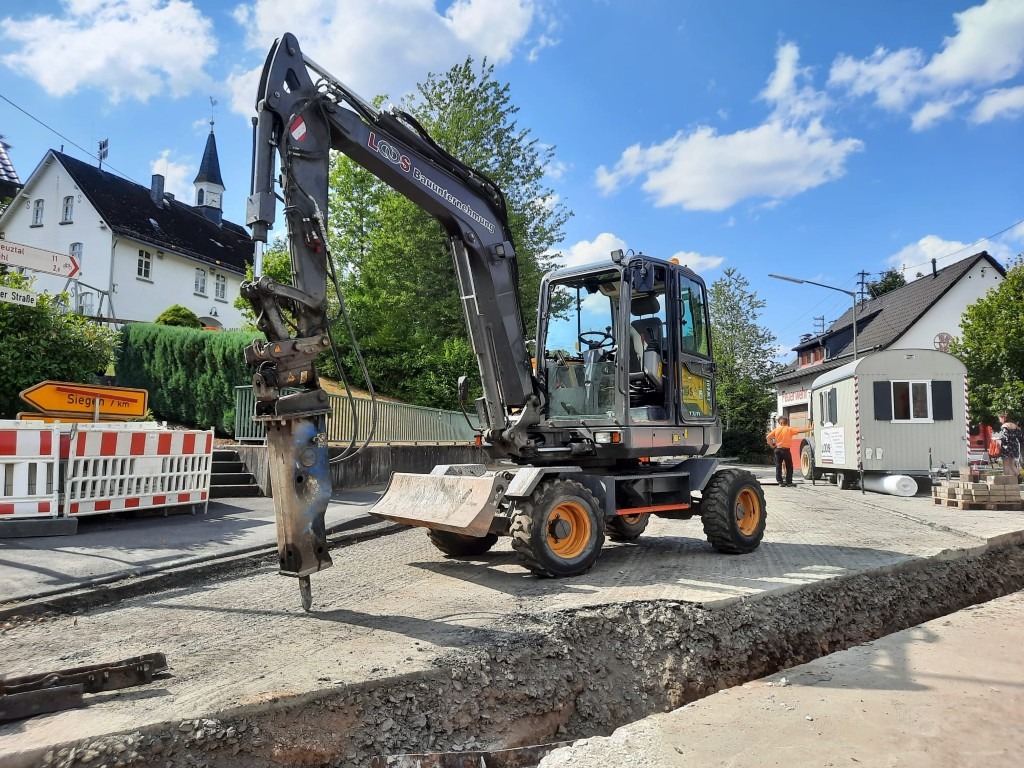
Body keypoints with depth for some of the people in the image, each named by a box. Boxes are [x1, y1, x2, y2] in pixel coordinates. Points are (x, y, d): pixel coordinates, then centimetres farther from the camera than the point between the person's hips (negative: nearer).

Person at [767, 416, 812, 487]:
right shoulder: (789, 429, -1)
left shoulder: (776, 429, 6)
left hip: (778, 449, 3)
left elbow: (768, 437, 1)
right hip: (786, 450, -2)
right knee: (789, 466, 8)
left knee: (778, 466, 6)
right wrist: (810, 429, -5)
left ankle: (780, 482, 3)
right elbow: (800, 430, -9)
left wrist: (772, 445, 8)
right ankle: (789, 482, 6)